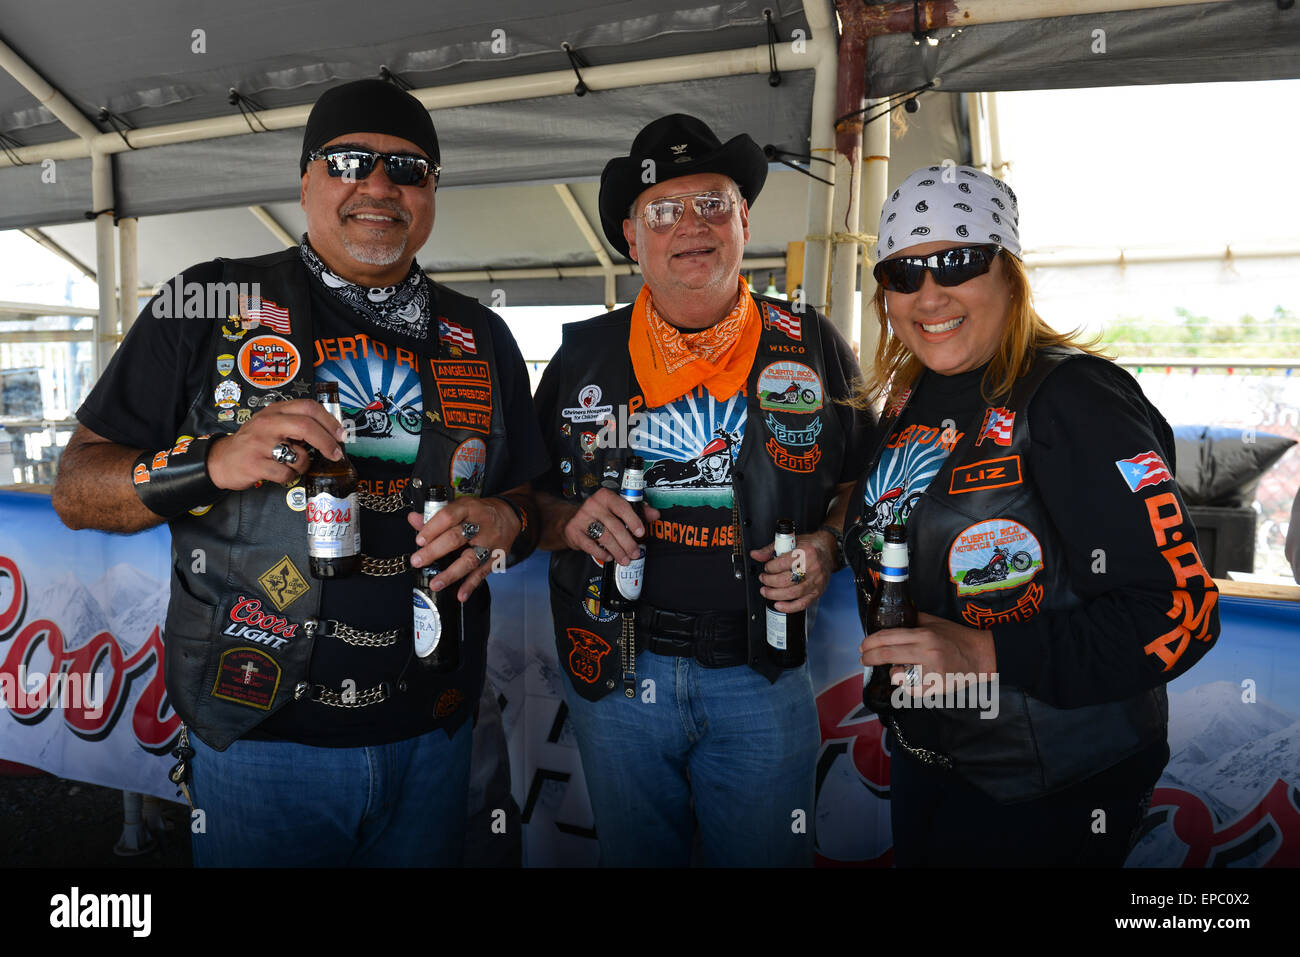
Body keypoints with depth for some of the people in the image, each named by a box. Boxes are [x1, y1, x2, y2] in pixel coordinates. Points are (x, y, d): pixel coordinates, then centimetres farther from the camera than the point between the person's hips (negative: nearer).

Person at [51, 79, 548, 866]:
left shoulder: (482, 339, 7)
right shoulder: (208, 305, -2)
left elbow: (531, 494, 12)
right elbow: (77, 490, -2)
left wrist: (503, 521, -11)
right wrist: (211, 463, -21)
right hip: (259, 738, -2)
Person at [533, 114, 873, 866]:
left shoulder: (812, 347, 1)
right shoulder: (585, 356, 3)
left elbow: (862, 481, 10)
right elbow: (531, 500, 9)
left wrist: (826, 548, -9)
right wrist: (572, 519, -12)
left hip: (763, 677, 0)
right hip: (617, 674, 1)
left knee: (764, 854, 14)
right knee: (634, 854, 18)